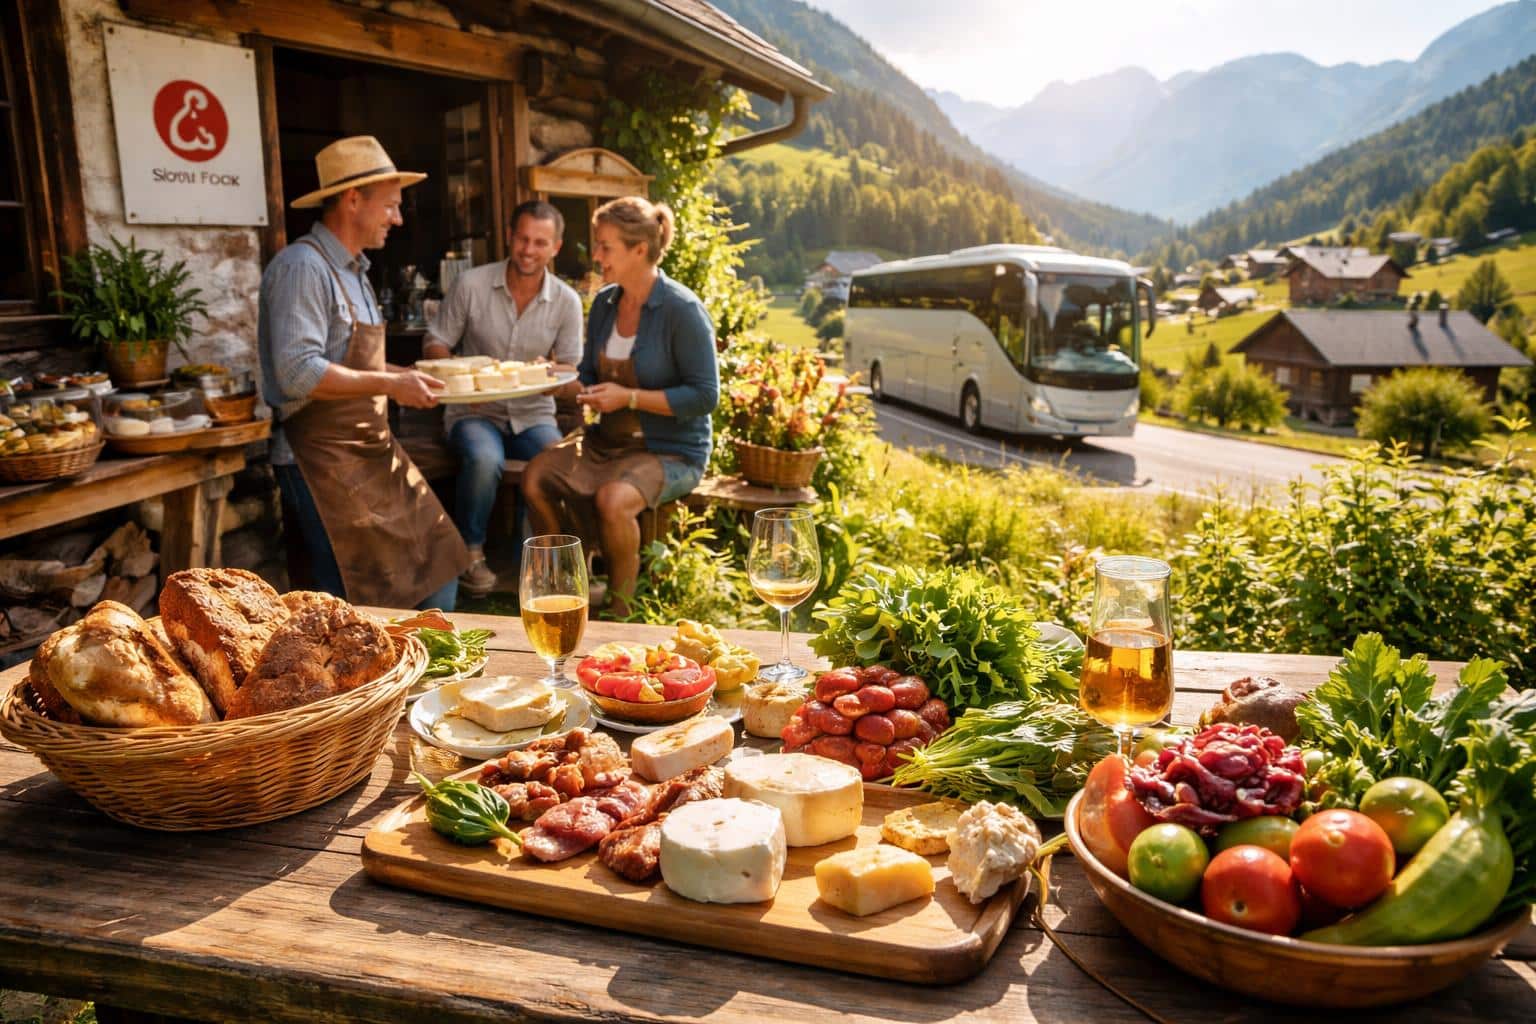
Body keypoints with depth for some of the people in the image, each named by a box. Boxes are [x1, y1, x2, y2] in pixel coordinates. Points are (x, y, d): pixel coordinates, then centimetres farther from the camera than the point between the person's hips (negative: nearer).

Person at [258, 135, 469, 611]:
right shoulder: (302, 267, -15)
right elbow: (298, 373, -25)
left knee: (438, 569, 8)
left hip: (374, 449, 9)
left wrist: (407, 376, 11)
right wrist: (389, 384, -20)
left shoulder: (352, 270, 17)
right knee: (363, 607, -7)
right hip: (323, 460, -9)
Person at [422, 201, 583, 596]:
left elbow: (573, 375, 3)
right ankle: (471, 552, -10)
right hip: (475, 412, -1)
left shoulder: (567, 301, 1)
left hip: (533, 415, 2)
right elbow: (434, 346, 1)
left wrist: (549, 372, -21)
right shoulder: (471, 285, -3)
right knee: (485, 459, -35)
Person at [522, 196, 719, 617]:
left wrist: (628, 397, -21)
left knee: (614, 499, -33)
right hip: (610, 440, 7)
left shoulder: (683, 310, -16)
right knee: (536, 474, -14)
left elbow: (704, 396, -18)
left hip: (672, 450, -7)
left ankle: (620, 607, -8)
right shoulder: (604, 303, 6)